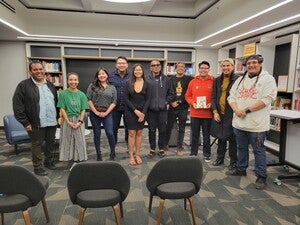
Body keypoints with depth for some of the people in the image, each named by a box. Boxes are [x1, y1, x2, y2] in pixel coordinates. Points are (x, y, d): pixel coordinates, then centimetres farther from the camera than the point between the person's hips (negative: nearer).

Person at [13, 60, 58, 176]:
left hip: (52, 122, 5)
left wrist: (57, 117, 10)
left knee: (51, 143, 15)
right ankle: (37, 167, 20)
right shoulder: (23, 85, -6)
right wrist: (25, 123, -11)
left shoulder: (50, 85, 11)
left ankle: (49, 161, 34)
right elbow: (17, 106, -9)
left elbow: (56, 101, 17)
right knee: (37, 145, 6)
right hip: (36, 123, -5)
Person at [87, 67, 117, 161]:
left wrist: (106, 113, -8)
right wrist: (96, 112, -8)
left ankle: (113, 153, 12)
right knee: (97, 134, 7)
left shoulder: (112, 87, 8)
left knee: (110, 133, -8)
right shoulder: (92, 86, 5)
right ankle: (98, 154, 20)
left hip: (107, 113, 0)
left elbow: (114, 102, 2)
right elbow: (89, 99, -2)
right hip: (94, 113, 0)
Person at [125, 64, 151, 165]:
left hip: (142, 111, 2)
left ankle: (138, 155, 18)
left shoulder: (146, 84, 2)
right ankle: (131, 156, 9)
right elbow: (126, 99, -5)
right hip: (130, 111, -1)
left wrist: (143, 112, -10)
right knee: (132, 133, 1)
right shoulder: (129, 83, -2)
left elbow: (147, 99, 1)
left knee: (139, 133, 8)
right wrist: (135, 110, -14)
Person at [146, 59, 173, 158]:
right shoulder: (146, 79, -3)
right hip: (151, 110, -1)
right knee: (152, 130, 8)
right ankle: (152, 149, 23)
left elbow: (170, 93, 12)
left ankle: (162, 149, 23)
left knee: (162, 130, 8)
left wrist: (166, 102, 2)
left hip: (163, 109, 2)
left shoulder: (166, 79, 6)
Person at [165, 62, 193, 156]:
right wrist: (171, 102, -5)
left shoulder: (188, 79, 2)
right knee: (169, 127, 9)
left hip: (184, 108, -1)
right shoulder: (171, 79, 6)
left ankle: (179, 147, 18)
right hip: (172, 107, 1)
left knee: (181, 129, 7)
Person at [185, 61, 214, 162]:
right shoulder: (192, 82, 3)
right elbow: (187, 96, 7)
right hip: (195, 113, 2)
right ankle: (193, 153, 26)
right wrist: (192, 103, -9)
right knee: (194, 134, 13)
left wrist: (211, 104, -15)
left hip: (207, 113, -1)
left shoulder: (213, 81, -2)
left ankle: (207, 154, 25)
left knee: (206, 135, 11)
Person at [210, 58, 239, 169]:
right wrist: (215, 111, -1)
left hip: (231, 114, -4)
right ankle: (220, 158, 31)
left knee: (232, 138, 6)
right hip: (219, 114, 5)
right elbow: (214, 97, 8)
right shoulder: (217, 80, 9)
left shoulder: (237, 79, -6)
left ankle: (233, 161, 23)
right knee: (220, 137, 16)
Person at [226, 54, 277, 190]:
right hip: (239, 122, 6)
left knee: (258, 150, 4)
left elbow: (267, 99, -16)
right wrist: (236, 109, -11)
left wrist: (247, 110, -18)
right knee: (241, 147, 19)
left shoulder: (268, 79, -5)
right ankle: (241, 169, 35)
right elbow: (231, 96, 8)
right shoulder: (240, 80, 13)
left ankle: (261, 176, 18)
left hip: (257, 124, -5)